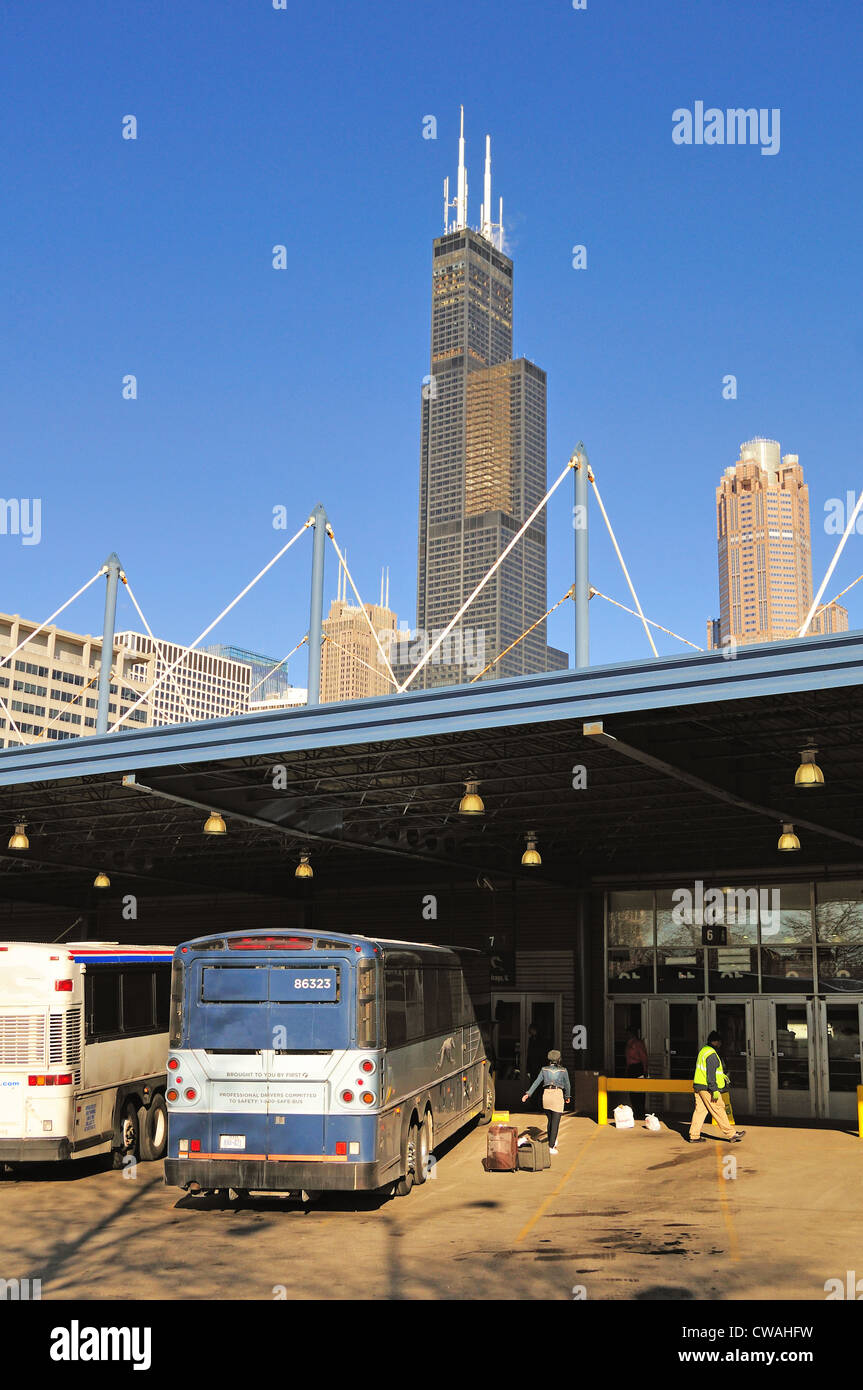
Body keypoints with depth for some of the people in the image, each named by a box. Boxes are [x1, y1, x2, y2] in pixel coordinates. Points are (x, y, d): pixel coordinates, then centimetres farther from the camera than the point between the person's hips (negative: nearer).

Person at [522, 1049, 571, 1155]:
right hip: (558, 1095, -3)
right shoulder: (563, 1070, 5)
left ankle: (552, 1141, 30)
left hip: (546, 1095, 3)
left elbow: (536, 1082, 4)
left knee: (550, 1120, 21)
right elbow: (567, 1085, 15)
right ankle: (551, 1147, -8)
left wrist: (528, 1094, 3)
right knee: (555, 1122, -2)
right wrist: (567, 1096, 31)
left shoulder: (544, 1069, 9)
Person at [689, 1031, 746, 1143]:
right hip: (707, 1088, -9)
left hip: (698, 1086, 9)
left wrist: (721, 1074, 35)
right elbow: (711, 1074, -22)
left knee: (699, 1110, 9)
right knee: (719, 1110, -4)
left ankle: (694, 1136, 8)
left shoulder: (703, 1051, 16)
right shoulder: (711, 1054, -16)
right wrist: (715, 1090, -23)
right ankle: (731, 1134, 1)